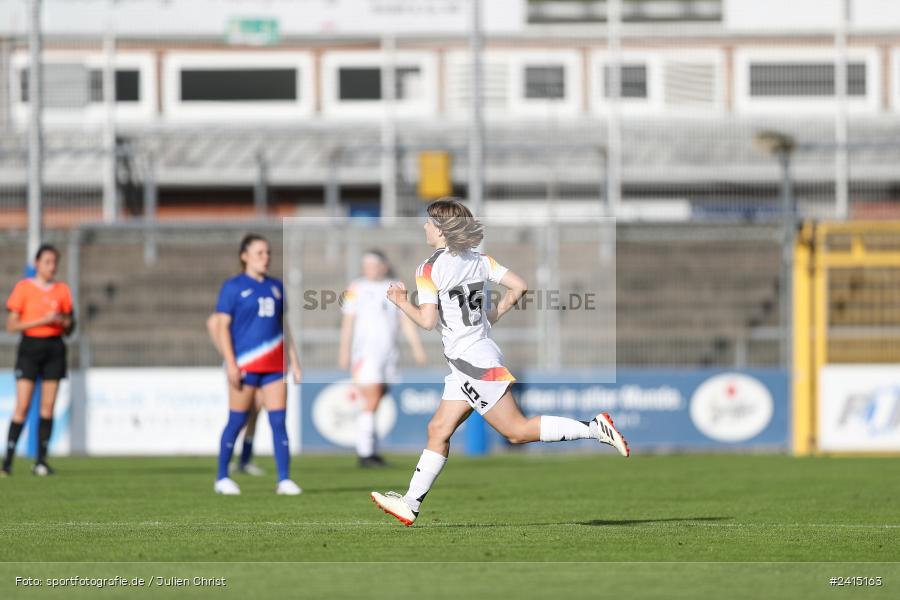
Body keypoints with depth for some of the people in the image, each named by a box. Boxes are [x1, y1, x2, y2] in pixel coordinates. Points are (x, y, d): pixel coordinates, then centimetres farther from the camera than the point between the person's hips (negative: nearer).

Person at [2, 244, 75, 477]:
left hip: (54, 347, 3)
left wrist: (63, 322, -7)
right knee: (22, 406, -10)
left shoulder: (62, 290, 9)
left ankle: (41, 461, 4)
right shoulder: (24, 288, -2)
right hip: (30, 346, -3)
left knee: (48, 407, 0)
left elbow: (69, 327, 16)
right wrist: (42, 320, -14)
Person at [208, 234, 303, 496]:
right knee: (237, 422, 1)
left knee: (278, 420, -3)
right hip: (244, 364, -5)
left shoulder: (276, 287, 14)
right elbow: (222, 326, -5)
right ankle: (222, 478, 13)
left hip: (274, 366, 5)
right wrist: (231, 363, -13)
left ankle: (284, 479, -3)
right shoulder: (233, 287, -2)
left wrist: (294, 361, 14)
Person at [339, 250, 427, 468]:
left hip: (388, 353, 4)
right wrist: (344, 351, -10)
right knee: (371, 402, -12)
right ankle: (365, 453, -9)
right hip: (366, 353, -4)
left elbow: (406, 321, 10)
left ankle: (369, 450, 16)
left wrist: (417, 347, 0)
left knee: (375, 404, 8)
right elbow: (348, 321, -2)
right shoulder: (356, 288, 2)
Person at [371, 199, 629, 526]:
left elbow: (427, 320, -18)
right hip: (466, 365, 9)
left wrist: (402, 302, -2)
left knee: (517, 430, -5)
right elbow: (518, 286, 6)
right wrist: (492, 315, 17)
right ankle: (410, 504, 12)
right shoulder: (477, 260, 7)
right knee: (438, 430, 10)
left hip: (474, 362, -9)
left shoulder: (429, 270, -14)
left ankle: (595, 428, -10)